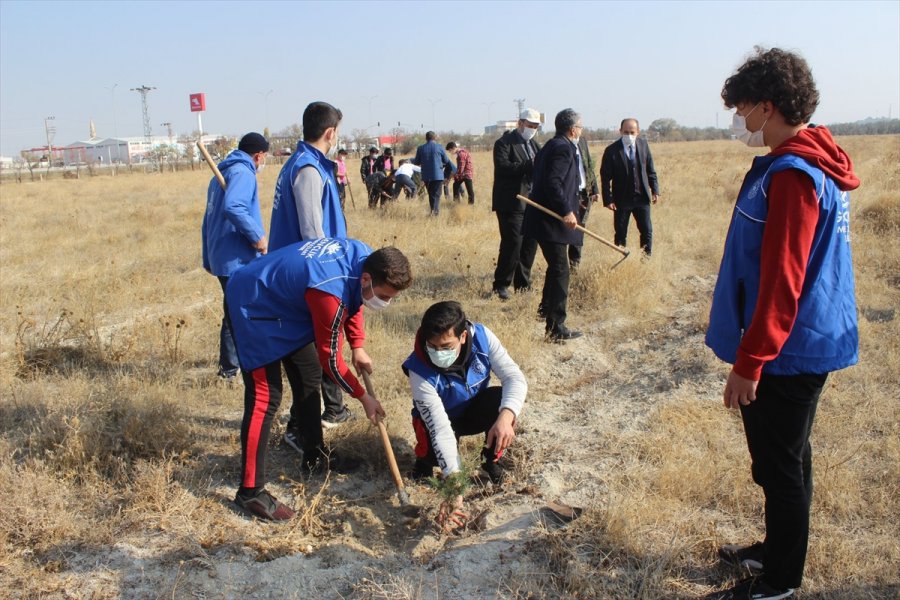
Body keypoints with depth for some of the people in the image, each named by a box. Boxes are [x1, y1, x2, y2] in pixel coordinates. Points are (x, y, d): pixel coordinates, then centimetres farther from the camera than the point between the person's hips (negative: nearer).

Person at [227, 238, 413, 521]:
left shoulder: (365, 257, -14)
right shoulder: (331, 292, -37)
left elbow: (352, 299, 9)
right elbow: (329, 356, -23)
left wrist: (357, 347, 3)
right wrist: (364, 397, -11)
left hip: (285, 299, 10)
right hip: (255, 306, -9)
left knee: (309, 377, 14)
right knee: (265, 396, -12)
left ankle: (315, 456, 29)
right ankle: (250, 491, -6)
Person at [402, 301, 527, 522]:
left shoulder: (481, 336, -28)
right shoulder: (420, 371, -35)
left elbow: (515, 377, -27)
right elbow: (441, 428, -37)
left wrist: (506, 417, -47)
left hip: (475, 411, 2)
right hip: (438, 420, -2)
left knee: (503, 398, -30)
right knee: (435, 452, -33)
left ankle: (491, 460, -3)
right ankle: (424, 459, 7)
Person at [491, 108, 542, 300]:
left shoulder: (533, 144, 19)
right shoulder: (504, 143, -5)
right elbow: (502, 167, -20)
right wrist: (529, 165, -26)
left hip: (530, 202, 7)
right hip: (511, 202, -7)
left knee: (529, 244, 9)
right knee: (512, 243, -11)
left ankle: (523, 284, 20)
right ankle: (501, 285, 0)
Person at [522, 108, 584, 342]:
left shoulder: (550, 146, 17)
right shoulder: (563, 148, -15)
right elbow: (553, 182, -25)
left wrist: (573, 200, 28)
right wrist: (566, 210, -25)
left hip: (545, 217, 11)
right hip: (552, 220, -11)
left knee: (556, 266, 26)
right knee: (560, 271, -7)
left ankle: (546, 308, 43)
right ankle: (555, 328, -5)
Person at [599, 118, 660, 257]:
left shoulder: (643, 144, 2)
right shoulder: (611, 150, -10)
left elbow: (650, 170, 10)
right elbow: (605, 177, -7)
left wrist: (655, 190, 5)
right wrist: (608, 200, -12)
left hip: (642, 198, 3)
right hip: (622, 199, -3)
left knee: (647, 231, 6)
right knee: (620, 234, 5)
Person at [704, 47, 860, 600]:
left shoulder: (791, 174, -22)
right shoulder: (817, 163, 11)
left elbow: (780, 282, -25)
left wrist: (749, 362, -20)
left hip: (785, 352, -10)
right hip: (809, 345, 10)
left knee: (779, 466, 4)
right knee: (788, 458, 21)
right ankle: (780, 550, 38)